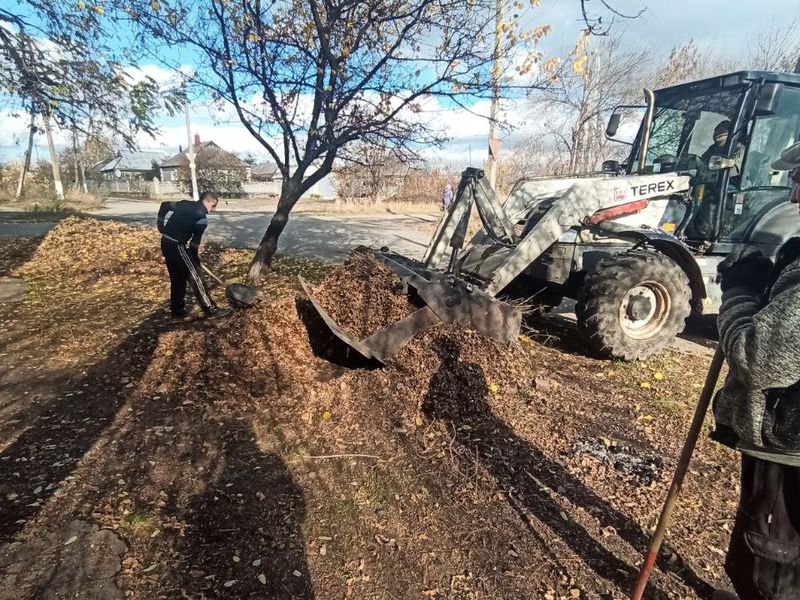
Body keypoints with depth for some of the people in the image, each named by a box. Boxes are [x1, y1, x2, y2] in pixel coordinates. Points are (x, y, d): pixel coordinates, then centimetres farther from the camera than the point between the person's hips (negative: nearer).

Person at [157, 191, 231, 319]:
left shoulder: (185, 204, 11)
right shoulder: (201, 218, -13)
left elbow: (165, 205, 17)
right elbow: (194, 242, -10)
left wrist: (161, 225, 20)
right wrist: (196, 260, 3)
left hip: (166, 243, 9)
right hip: (176, 246, -9)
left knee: (177, 278, 19)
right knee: (194, 277, -3)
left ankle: (177, 308, 29)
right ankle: (210, 309, 3)